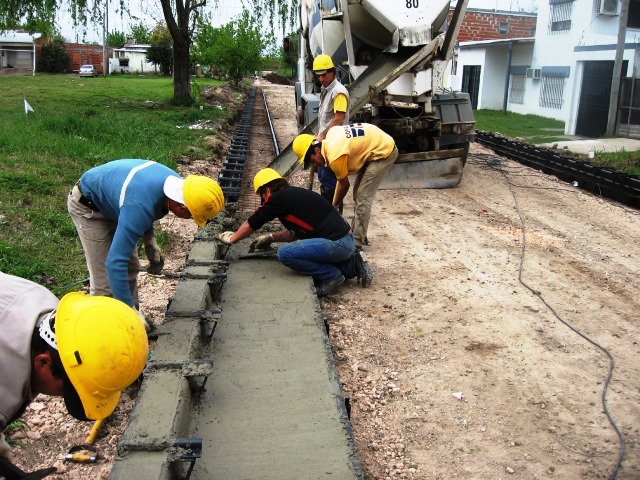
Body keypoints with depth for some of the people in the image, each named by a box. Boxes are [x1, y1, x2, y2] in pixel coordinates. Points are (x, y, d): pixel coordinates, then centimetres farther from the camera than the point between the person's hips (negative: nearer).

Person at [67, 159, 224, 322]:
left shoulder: (175, 181, -19)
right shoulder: (138, 208, -44)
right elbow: (115, 263, -43)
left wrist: (150, 241, -6)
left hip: (109, 199, 8)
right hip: (87, 206, -8)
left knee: (131, 269, 11)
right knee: (105, 282, -11)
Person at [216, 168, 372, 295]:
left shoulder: (278, 198, -7)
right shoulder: (295, 194, 19)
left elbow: (251, 224, 6)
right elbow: (295, 232, 31)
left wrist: (232, 238, 22)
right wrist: (270, 237, 33)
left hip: (336, 244, -10)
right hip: (348, 240, 10)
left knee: (285, 253, -14)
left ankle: (332, 275, -4)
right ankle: (352, 265, 16)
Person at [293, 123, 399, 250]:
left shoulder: (335, 156, -26)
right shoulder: (330, 134, -4)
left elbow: (344, 185, -12)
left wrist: (334, 206, 5)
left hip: (384, 152, -10)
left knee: (363, 197, -11)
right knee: (358, 193, 14)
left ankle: (357, 242, -7)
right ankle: (355, 233, 23)